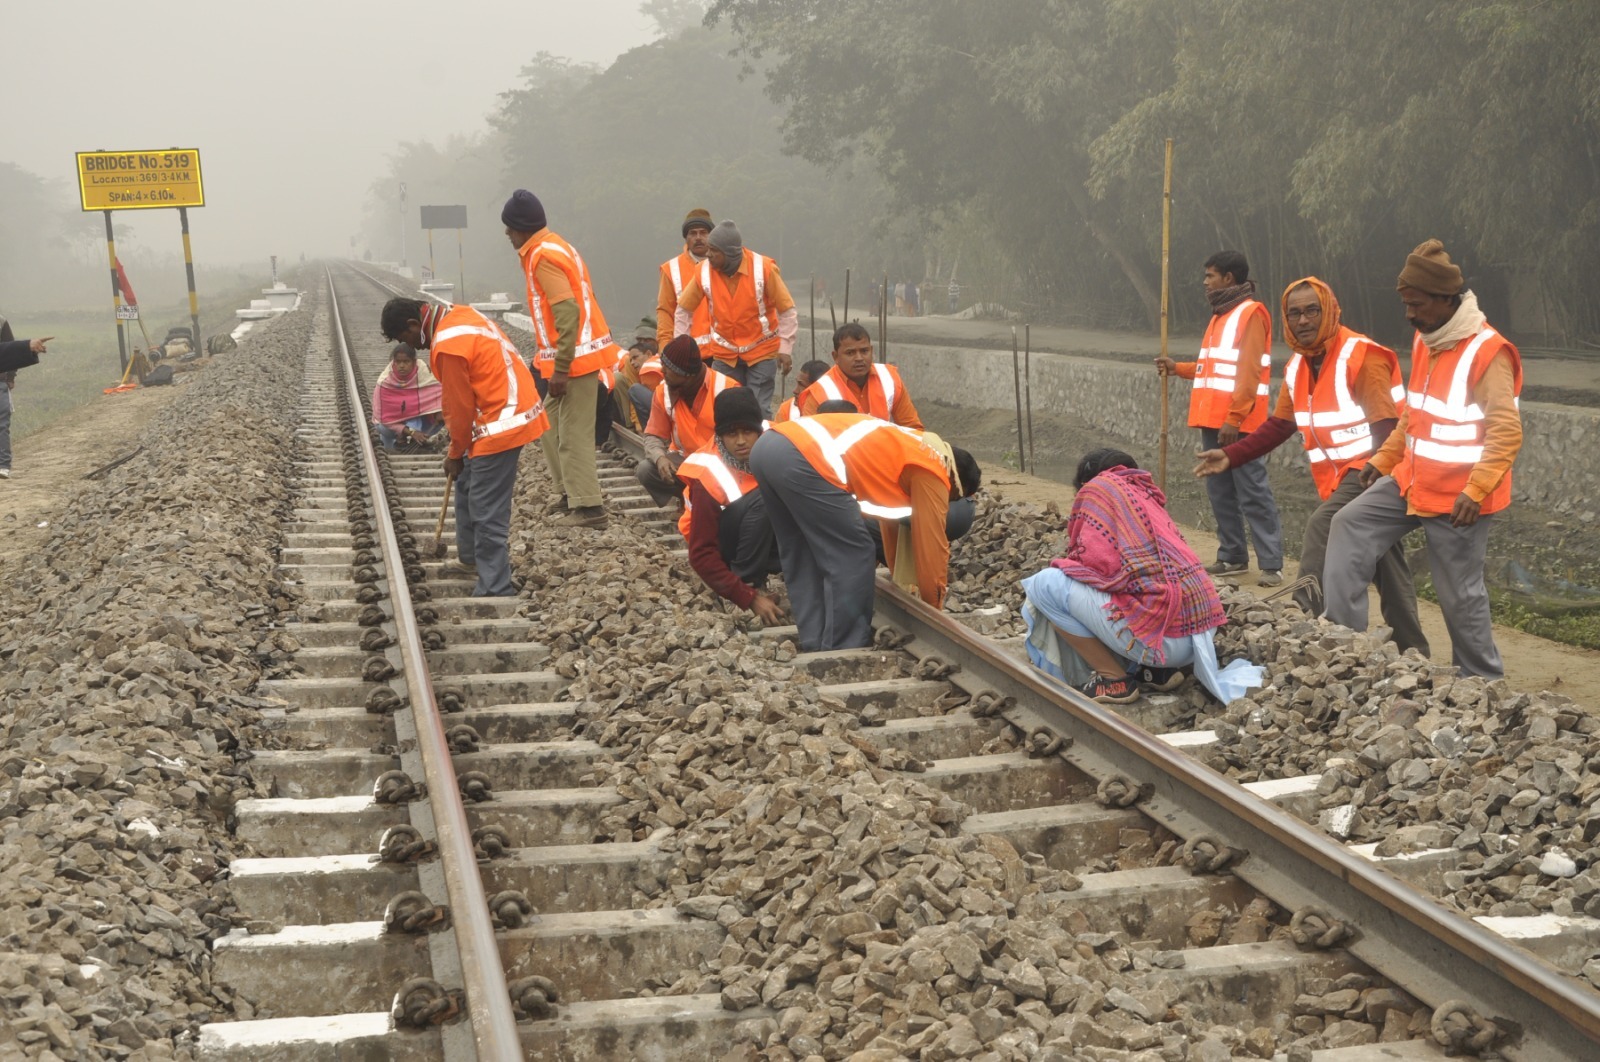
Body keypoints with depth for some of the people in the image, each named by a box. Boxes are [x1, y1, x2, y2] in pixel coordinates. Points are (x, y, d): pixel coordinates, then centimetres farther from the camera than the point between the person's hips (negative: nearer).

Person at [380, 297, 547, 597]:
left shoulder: (448, 345, -21)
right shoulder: (458, 316, 9)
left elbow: (460, 407, -14)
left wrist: (456, 454, 0)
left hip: (501, 424, -11)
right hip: (508, 412, 11)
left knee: (487, 513, -6)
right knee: (467, 487, 22)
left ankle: (495, 590, -2)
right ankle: (471, 560, 35)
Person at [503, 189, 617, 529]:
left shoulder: (543, 256, -15)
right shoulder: (554, 247, 15)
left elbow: (568, 313, -24)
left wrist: (560, 369, -22)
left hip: (575, 356, -10)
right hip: (579, 352, 10)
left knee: (573, 434, -7)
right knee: (550, 425, 17)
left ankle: (588, 507, -4)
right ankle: (571, 492, 21)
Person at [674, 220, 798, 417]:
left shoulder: (764, 268, -15)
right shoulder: (704, 271, -9)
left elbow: (788, 311, -7)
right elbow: (683, 311, 4)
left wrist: (785, 349, -12)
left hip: (762, 351, -3)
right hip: (724, 354, 3)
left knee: (758, 411, -5)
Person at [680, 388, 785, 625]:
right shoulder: (710, 477, -28)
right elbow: (701, 554, -26)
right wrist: (749, 598, -33)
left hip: (765, 538, 5)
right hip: (724, 547, -5)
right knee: (760, 501, -33)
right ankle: (750, 583, -20)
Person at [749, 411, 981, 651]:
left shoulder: (907, 449, 35)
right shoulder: (931, 472, 10)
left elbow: (895, 525, 45)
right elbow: (932, 544, 14)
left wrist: (905, 582, 52)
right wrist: (933, 605, 27)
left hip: (768, 444, 9)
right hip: (804, 458, -9)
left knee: (800, 557, 21)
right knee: (852, 558, 4)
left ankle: (816, 647, 23)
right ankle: (843, 653, 7)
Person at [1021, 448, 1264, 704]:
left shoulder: (1097, 486, 3)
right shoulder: (1146, 496, 26)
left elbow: (1098, 562, -10)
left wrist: (1061, 567, 11)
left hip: (1163, 635, -9)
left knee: (1045, 584, -2)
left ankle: (1114, 679, 2)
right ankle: (1155, 670, 14)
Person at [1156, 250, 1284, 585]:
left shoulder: (1250, 313, -8)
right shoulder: (1220, 315, 20)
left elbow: (1249, 372, -16)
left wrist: (1234, 418, -21)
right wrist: (1178, 368, 16)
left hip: (1236, 423, -9)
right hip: (1212, 419, 9)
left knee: (1252, 493, -9)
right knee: (1220, 492, 10)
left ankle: (1271, 564, -9)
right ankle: (1232, 556, 16)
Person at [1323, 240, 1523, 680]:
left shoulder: (1487, 352, -19)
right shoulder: (1425, 341, 8)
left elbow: (1507, 432, -23)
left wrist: (1476, 490, -30)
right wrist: (1383, 460, 17)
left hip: (1457, 497, -8)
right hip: (1412, 480, 8)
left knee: (1460, 594, 2)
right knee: (1350, 526, 0)